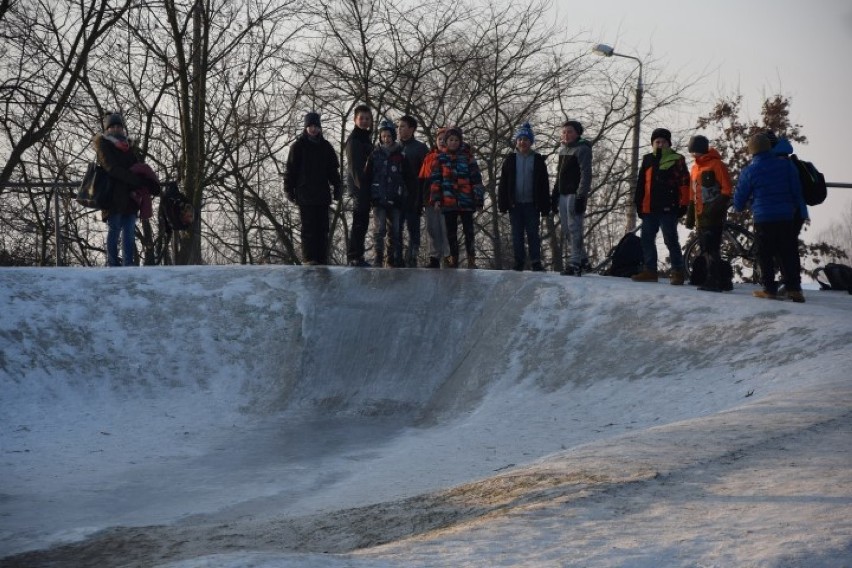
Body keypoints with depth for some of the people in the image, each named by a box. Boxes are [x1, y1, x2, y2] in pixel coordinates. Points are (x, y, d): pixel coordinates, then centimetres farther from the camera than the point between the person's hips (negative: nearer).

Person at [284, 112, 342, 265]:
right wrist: (289, 190, -5)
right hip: (305, 194, -4)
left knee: (322, 228, 3)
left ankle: (322, 258, 5)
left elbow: (333, 170, 16)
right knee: (308, 228, -6)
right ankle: (308, 258, -5)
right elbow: (290, 170, 1)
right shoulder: (298, 146, 2)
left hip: (322, 195, 4)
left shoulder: (326, 147, 12)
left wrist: (336, 190, 9)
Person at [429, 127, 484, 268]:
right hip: (448, 202, 2)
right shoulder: (441, 158, 7)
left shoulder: (467, 157, 4)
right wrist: (436, 199, -4)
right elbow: (436, 180, 5)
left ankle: (471, 260, 5)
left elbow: (476, 179, 1)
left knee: (468, 230, 1)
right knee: (451, 232, 7)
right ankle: (453, 258, 14)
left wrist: (479, 200, -4)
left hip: (466, 200, -2)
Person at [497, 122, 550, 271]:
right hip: (515, 203, 1)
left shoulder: (538, 160, 4)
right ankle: (519, 261, 10)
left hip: (531, 204, -1)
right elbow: (503, 183, 6)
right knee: (517, 234, 5)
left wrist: (545, 206, 0)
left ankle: (536, 261, 5)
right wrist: (502, 204, -1)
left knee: (533, 233, 0)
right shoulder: (510, 160, 6)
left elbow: (544, 185, 5)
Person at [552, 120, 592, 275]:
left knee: (574, 228, -10)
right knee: (566, 230, 9)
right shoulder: (563, 149, 18)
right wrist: (555, 195, 18)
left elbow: (586, 174, -14)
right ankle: (583, 261, 17)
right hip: (563, 195, 9)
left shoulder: (582, 149, -7)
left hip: (575, 194, -9)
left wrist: (581, 197, -20)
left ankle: (575, 264, -9)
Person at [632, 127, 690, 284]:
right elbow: (641, 184, 19)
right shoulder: (648, 160, 15)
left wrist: (683, 204, -10)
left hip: (668, 208, -6)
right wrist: (638, 203, 15)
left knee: (671, 240, -6)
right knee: (647, 239, 8)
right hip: (649, 208, 6)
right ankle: (650, 270, 16)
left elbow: (684, 183, -5)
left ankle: (678, 272, -2)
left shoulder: (676, 160, -1)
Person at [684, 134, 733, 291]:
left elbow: (727, 189, -10)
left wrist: (718, 207, -19)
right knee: (705, 249, 7)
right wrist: (690, 216, 20)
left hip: (714, 214, -8)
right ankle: (718, 279, 13)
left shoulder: (716, 164, -5)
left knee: (711, 248, -12)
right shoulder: (695, 168, 19)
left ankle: (713, 280, -13)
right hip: (701, 215, 8)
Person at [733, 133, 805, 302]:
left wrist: (739, 207, 26)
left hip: (763, 220, -2)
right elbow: (797, 191, 7)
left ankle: (770, 289, 4)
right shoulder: (786, 165, 1)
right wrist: (794, 207, 24)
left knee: (765, 256, 6)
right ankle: (794, 288, 1)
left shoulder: (749, 171, -6)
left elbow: (740, 197, 4)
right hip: (787, 218, 2)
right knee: (789, 254, 7)